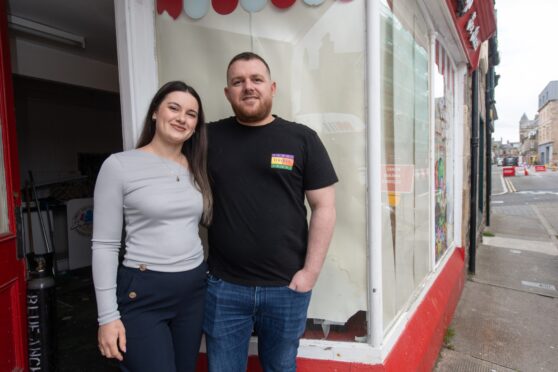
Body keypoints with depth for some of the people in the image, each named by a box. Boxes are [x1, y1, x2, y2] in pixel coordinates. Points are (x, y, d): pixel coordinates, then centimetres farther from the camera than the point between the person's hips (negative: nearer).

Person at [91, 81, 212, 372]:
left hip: (195, 289, 5)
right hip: (143, 293, -5)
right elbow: (104, 246, -8)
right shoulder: (119, 165, -9)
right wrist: (108, 315, -9)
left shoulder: (197, 168, 5)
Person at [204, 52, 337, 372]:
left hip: (286, 287, 0)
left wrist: (310, 272, -7)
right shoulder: (210, 138, 1)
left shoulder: (302, 139, -3)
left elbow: (324, 207, -3)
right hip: (223, 287, 1)